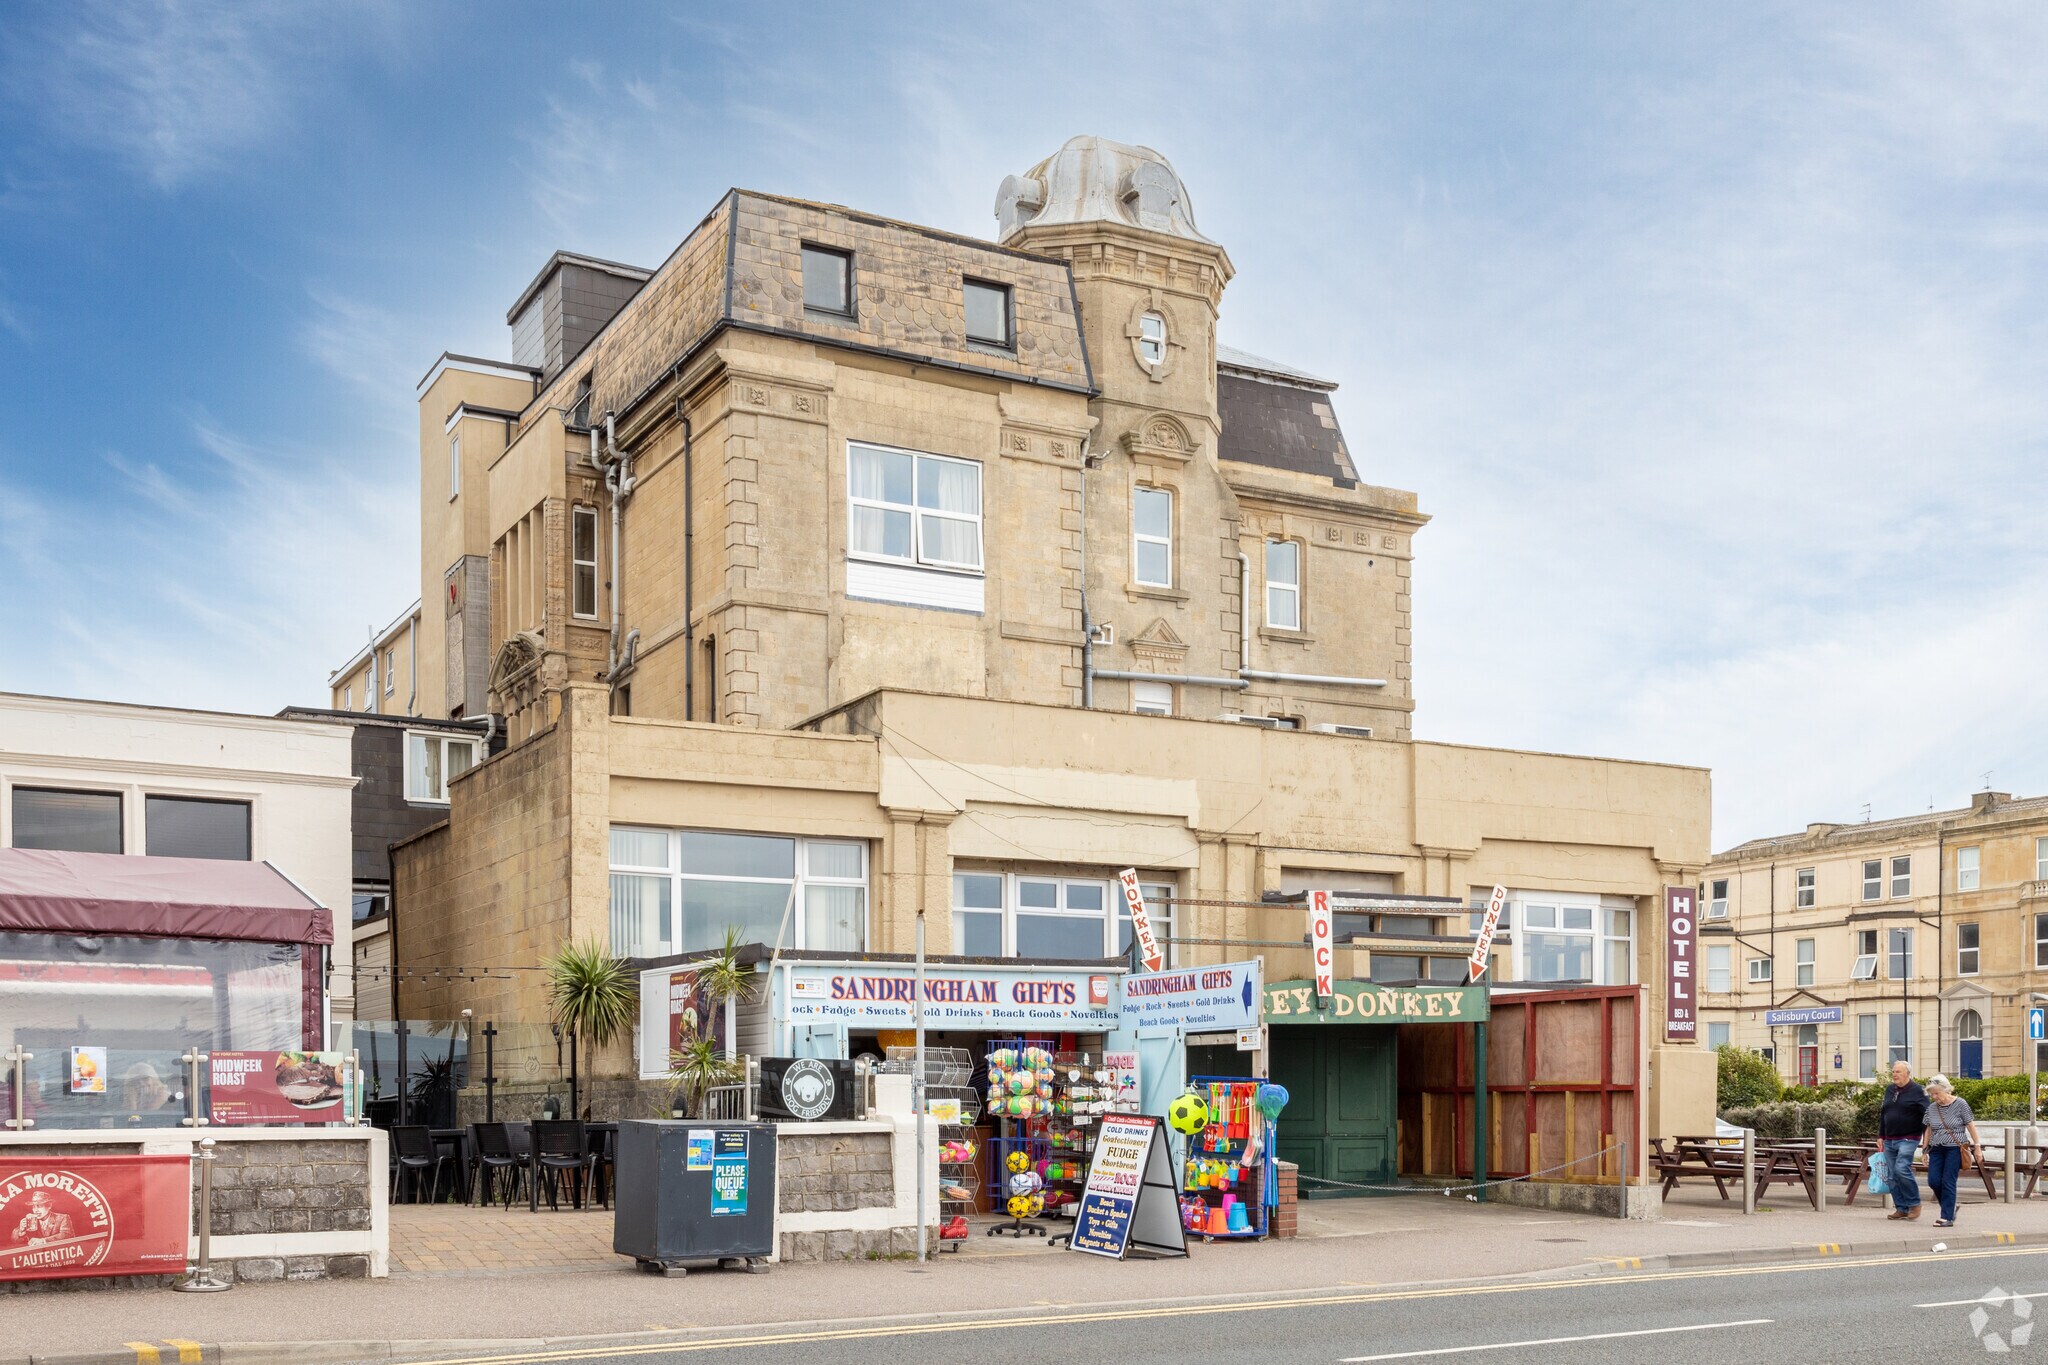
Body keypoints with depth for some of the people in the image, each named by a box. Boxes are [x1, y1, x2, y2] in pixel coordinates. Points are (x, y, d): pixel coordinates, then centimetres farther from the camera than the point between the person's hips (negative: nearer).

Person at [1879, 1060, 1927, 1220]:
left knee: (1902, 1169, -20)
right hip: (1890, 1140, 7)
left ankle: (1914, 1204, -4)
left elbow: (1926, 1115, -8)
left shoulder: (1917, 1091, -4)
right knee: (1892, 1176, 5)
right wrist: (1881, 1136, 19)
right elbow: (1883, 1114, 22)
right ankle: (1901, 1208, 12)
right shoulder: (1890, 1090, 15)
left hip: (1908, 1139, -7)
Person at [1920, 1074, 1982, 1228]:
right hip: (1937, 1149, 5)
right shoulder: (1932, 1108, 9)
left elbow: (1971, 1126, -2)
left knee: (1948, 1182, -8)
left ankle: (1947, 1218, -3)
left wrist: (1977, 1147, -3)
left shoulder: (1960, 1104, -5)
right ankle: (1950, 1207, 20)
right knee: (1933, 1181, -3)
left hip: (1955, 1148, -5)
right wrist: (1925, 1150, 13)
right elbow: (1928, 1130, 15)